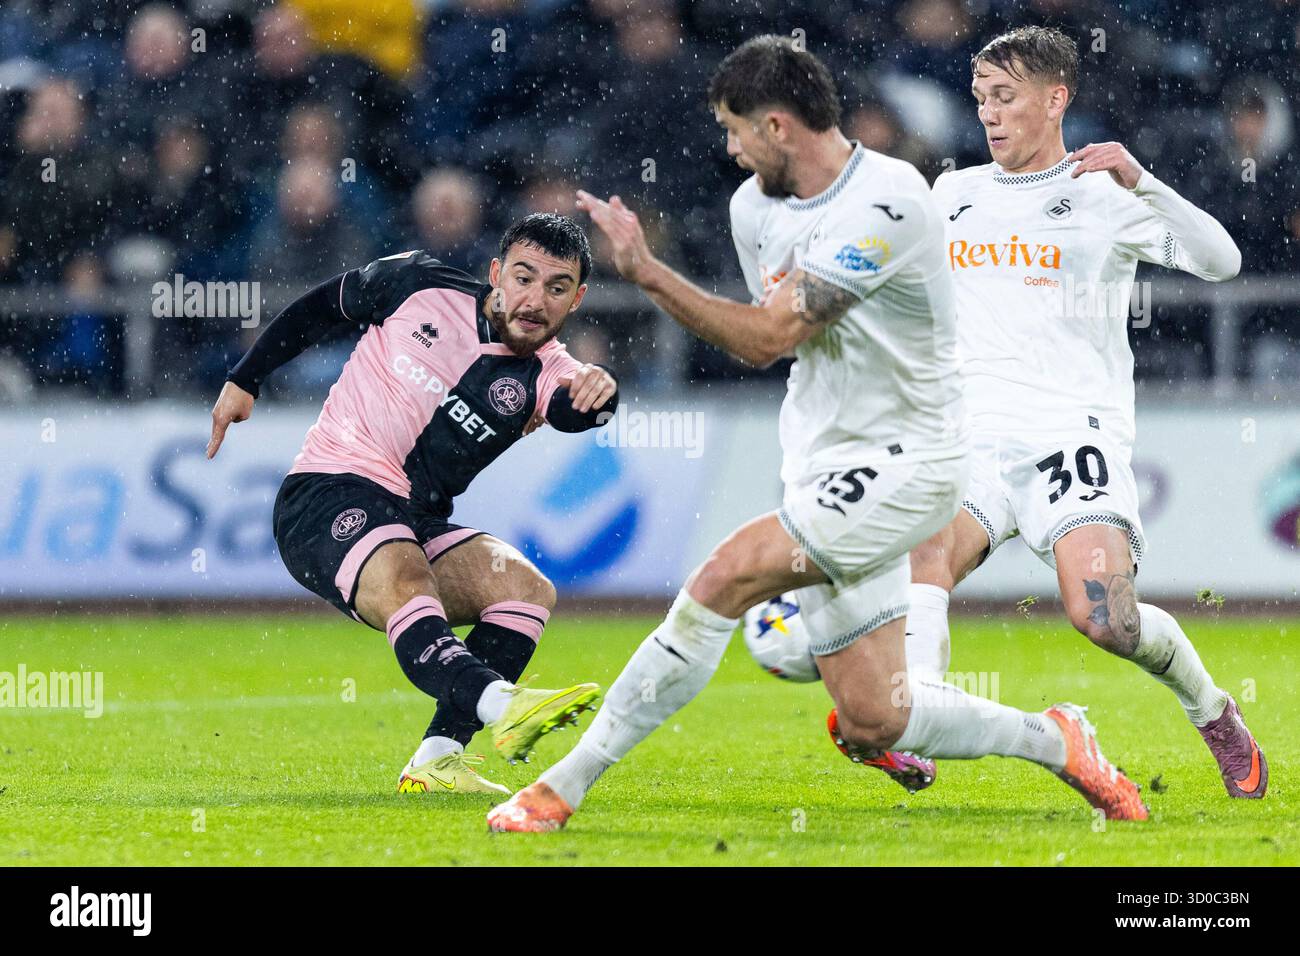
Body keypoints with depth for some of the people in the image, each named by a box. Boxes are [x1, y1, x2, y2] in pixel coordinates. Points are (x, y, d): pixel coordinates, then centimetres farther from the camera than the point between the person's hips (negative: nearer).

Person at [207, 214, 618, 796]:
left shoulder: (544, 373, 1)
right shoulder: (419, 286, 0)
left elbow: (574, 409, -23)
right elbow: (323, 306, 17)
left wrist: (597, 391, -47)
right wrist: (245, 380, 17)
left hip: (416, 526, 5)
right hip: (327, 494, -5)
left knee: (528, 589, -19)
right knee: (406, 585, -34)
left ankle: (435, 760, -22)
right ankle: (501, 705, -62)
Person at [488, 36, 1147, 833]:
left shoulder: (888, 201, -19)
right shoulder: (755, 206, 5)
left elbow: (770, 336, -23)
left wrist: (647, 272, -22)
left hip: (904, 463, -8)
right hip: (823, 470, 8)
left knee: (726, 577, -23)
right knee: (872, 724, 0)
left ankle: (563, 788, -17)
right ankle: (1056, 742, 24)